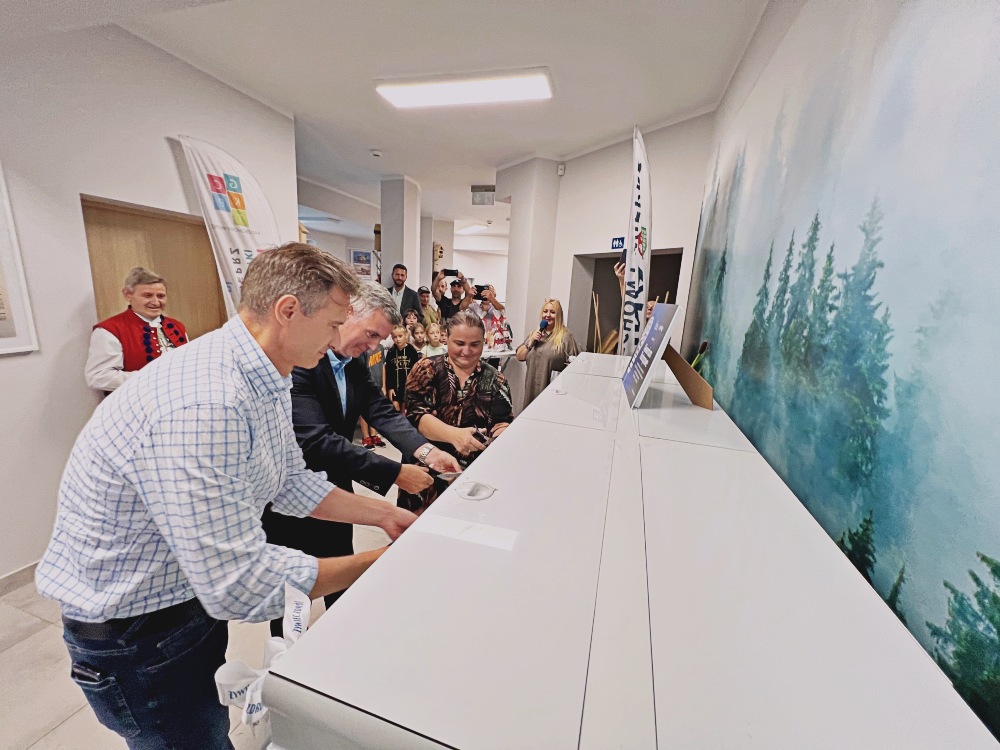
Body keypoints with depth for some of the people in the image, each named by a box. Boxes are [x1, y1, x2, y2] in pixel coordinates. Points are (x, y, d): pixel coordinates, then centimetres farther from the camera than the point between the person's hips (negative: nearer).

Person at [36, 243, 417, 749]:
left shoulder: (263, 381, -5)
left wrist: (382, 514, 0)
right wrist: (374, 564, -24)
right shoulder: (204, 407, -37)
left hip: (199, 590, 8)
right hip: (131, 627, -8)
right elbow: (241, 583, -34)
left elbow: (290, 484, 3)